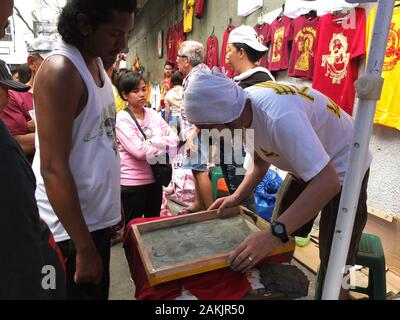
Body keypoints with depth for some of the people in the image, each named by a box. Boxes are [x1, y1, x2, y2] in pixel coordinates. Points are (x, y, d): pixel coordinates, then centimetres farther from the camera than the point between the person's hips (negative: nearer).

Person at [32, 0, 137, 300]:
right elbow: (53, 169, -21)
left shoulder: (96, 62, 7)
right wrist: (84, 247, -17)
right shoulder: (60, 69, -18)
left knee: (99, 292, 23)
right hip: (71, 230, -8)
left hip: (97, 217, 8)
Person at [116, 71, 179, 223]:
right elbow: (139, 151, -24)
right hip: (132, 183, -5)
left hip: (154, 178, 6)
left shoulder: (152, 114, 4)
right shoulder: (122, 119, -14)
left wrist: (153, 142, -19)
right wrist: (166, 144, -13)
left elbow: (174, 138, -4)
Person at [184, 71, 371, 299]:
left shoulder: (280, 117, -40)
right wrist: (237, 197, -7)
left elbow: (327, 183, -40)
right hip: (308, 165, 8)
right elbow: (261, 161, 4)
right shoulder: (242, 110, -12)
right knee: (282, 241, 16)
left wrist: (274, 234, -44)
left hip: (342, 170, -7)